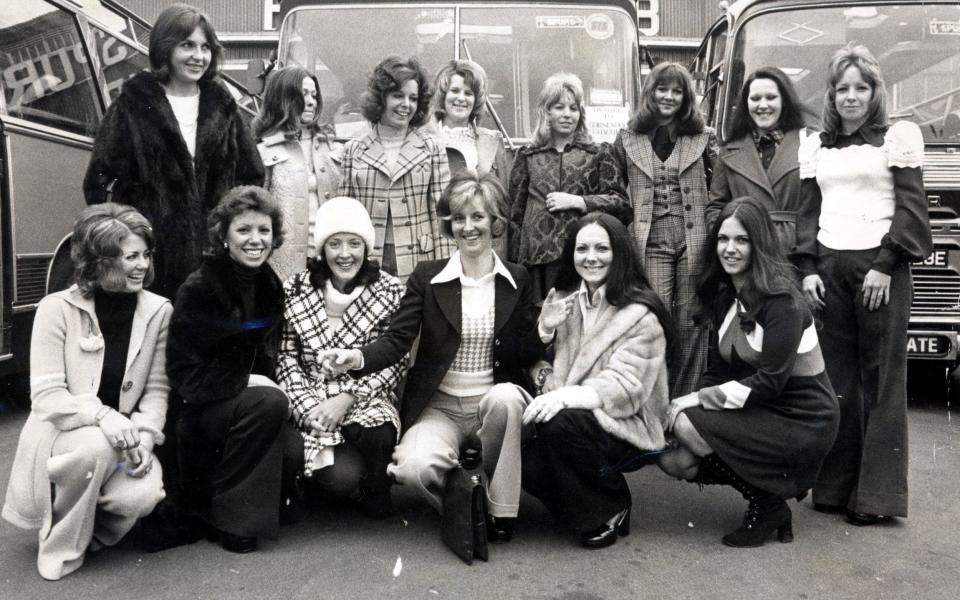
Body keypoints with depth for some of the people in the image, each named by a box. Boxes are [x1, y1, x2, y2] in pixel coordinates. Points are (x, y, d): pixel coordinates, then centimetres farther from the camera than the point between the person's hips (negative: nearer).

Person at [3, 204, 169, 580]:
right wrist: (101, 416, -35)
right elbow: (46, 396, -17)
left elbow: (157, 388, -3)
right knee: (97, 446, -36)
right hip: (61, 436, -2)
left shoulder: (158, 310, -5)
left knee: (141, 495, -27)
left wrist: (145, 436, -20)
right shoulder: (57, 309, -13)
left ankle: (93, 529, 12)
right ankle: (60, 547, -8)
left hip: (121, 439, 3)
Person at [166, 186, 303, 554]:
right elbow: (184, 375, -15)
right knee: (269, 401, -32)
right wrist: (247, 382, -21)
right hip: (198, 413, -5)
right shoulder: (198, 289, -14)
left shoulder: (271, 288, 3)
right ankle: (228, 517, -16)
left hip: (253, 402, 5)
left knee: (294, 452, -23)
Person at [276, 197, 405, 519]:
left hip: (367, 402, 0)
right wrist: (308, 407, -13)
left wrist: (347, 398, -15)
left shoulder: (390, 291, -3)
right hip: (312, 404, 0)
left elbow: (394, 361, -4)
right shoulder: (295, 290, -1)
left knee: (377, 434, -34)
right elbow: (286, 357, 2)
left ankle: (376, 493, 0)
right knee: (342, 477, -25)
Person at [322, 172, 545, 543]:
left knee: (505, 397, -35)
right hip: (438, 406, -1)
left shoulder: (517, 281, 4)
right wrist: (359, 357, -26)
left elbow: (527, 356, 4)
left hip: (495, 399, 1)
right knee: (414, 467, -31)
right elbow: (397, 340, -6)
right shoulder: (427, 277, 1)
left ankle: (500, 512, -12)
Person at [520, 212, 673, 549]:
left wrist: (566, 397, -32)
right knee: (528, 465, -22)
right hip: (567, 414, 5)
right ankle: (583, 509, 9)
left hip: (626, 425, -5)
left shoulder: (640, 314, -8)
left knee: (560, 424, -33)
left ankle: (610, 510, -7)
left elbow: (624, 386, -17)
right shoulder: (562, 300, 10)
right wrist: (544, 330, -13)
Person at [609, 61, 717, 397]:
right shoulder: (628, 139, 9)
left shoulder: (702, 138, 8)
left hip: (694, 240, 1)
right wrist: (628, 225, 5)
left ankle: (686, 403, 15)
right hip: (650, 241, 0)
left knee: (690, 325, 4)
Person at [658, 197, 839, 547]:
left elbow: (770, 382, -23)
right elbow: (718, 367, 5)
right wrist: (691, 402, -12)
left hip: (802, 423, -8)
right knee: (674, 460, -7)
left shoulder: (782, 299, -19)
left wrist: (698, 398, -19)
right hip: (761, 412, 8)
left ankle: (767, 506, -3)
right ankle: (767, 491, 10)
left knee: (687, 426, -23)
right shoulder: (724, 295, 6)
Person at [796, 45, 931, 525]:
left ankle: (877, 493, 2)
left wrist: (885, 266, -11)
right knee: (836, 377, 2)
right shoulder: (815, 146, 16)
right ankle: (835, 485, 8)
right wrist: (808, 269, 3)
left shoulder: (898, 136, 5)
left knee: (882, 377, -2)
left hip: (879, 267, -3)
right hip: (829, 267, 3)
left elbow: (911, 207, -1)